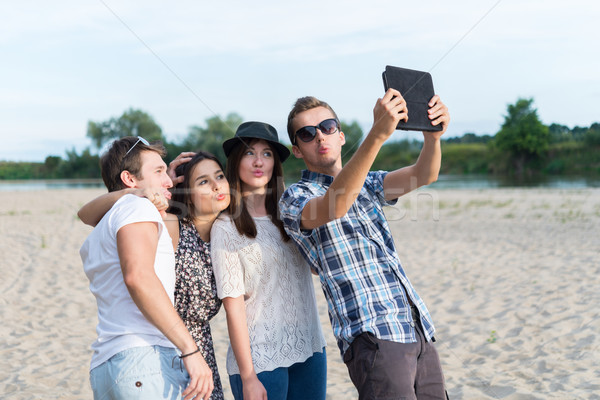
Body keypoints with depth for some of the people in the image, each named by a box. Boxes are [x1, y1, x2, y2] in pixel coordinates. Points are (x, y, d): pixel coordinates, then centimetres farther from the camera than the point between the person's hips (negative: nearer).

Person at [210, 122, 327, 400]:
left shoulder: (290, 215, 8)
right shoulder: (226, 227, -6)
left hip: (310, 349, 5)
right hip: (261, 359, -4)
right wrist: (248, 377, -11)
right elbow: (233, 305, -9)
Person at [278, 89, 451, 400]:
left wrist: (432, 134, -19)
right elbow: (333, 207, -24)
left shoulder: (365, 184, 18)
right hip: (373, 336, -6)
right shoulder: (295, 198, -1)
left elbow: (423, 175, 2)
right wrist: (378, 134, -34)